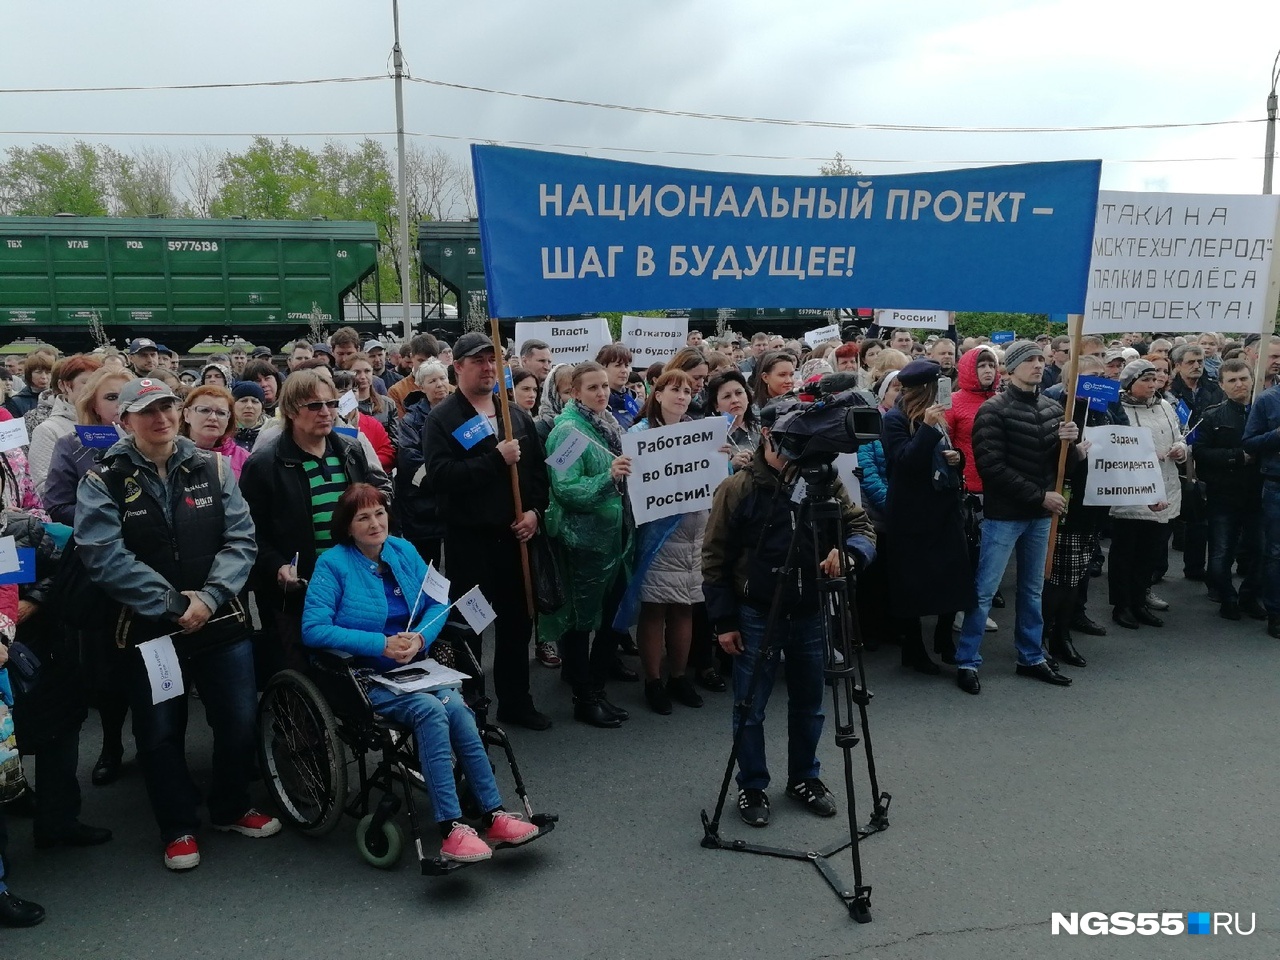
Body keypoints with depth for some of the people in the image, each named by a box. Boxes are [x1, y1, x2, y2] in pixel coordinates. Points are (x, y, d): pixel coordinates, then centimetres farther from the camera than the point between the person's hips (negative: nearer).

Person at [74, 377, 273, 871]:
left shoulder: (212, 468, 2)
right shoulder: (103, 482, -5)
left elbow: (241, 539, -4)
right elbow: (105, 556, -16)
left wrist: (209, 597, -18)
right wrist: (172, 605, -20)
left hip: (221, 622, 2)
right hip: (148, 629, -2)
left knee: (240, 720, 10)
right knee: (160, 733, 9)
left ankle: (231, 807, 34)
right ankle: (178, 826, 29)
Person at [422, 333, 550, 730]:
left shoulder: (516, 415, 12)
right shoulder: (442, 418, -6)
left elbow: (538, 468, 15)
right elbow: (440, 475, -20)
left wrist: (535, 510, -2)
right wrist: (496, 458, -22)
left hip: (514, 534, 5)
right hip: (469, 538, -5)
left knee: (517, 622, 13)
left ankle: (516, 701, 27)